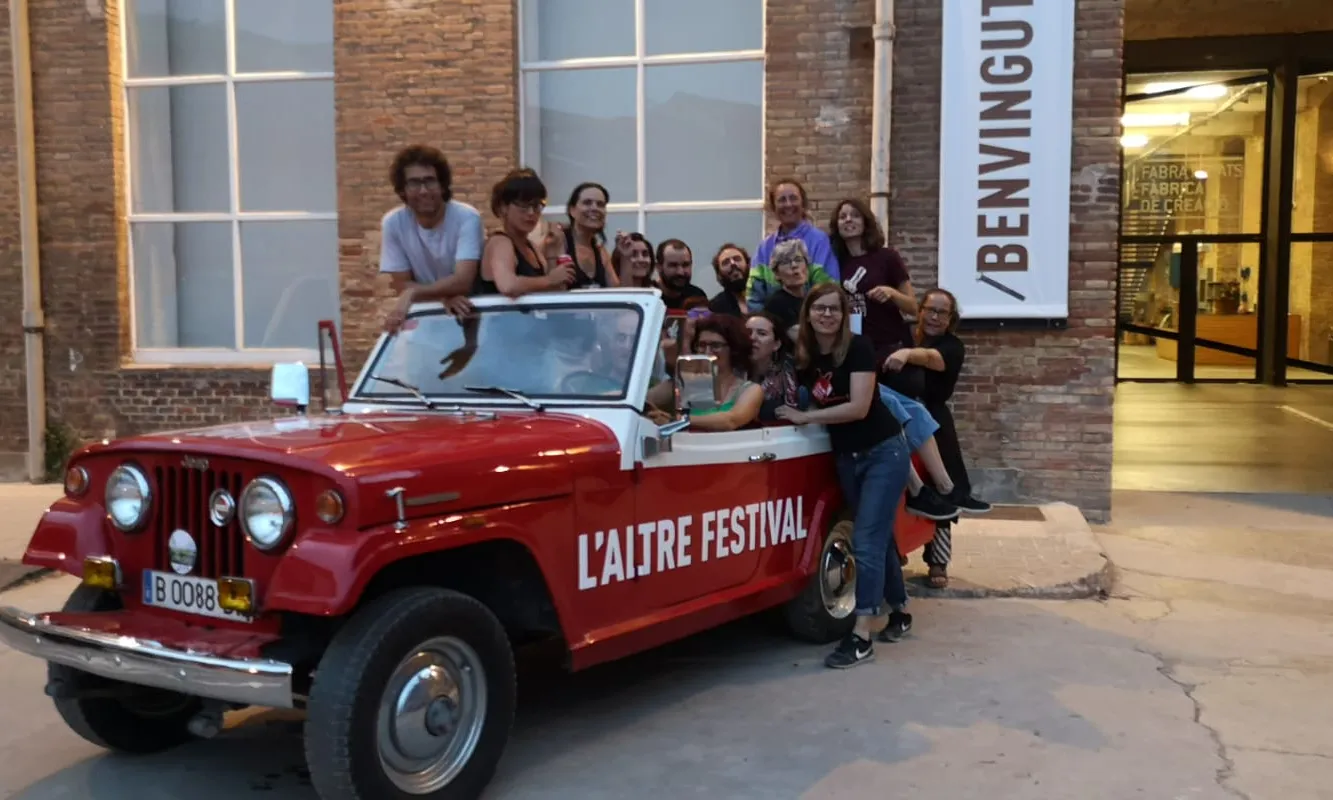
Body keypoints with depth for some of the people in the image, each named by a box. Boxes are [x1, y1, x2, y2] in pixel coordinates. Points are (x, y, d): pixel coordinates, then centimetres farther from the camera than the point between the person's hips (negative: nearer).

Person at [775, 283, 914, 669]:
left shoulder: (857, 348, -16)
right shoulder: (803, 356, 0)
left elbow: (859, 407, -23)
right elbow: (792, 402, 11)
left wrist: (805, 417, -19)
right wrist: (786, 409, -11)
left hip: (884, 453, -6)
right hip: (847, 458, 6)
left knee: (866, 541, -12)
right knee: (879, 538, 16)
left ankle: (861, 635, -12)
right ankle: (900, 613, 32)